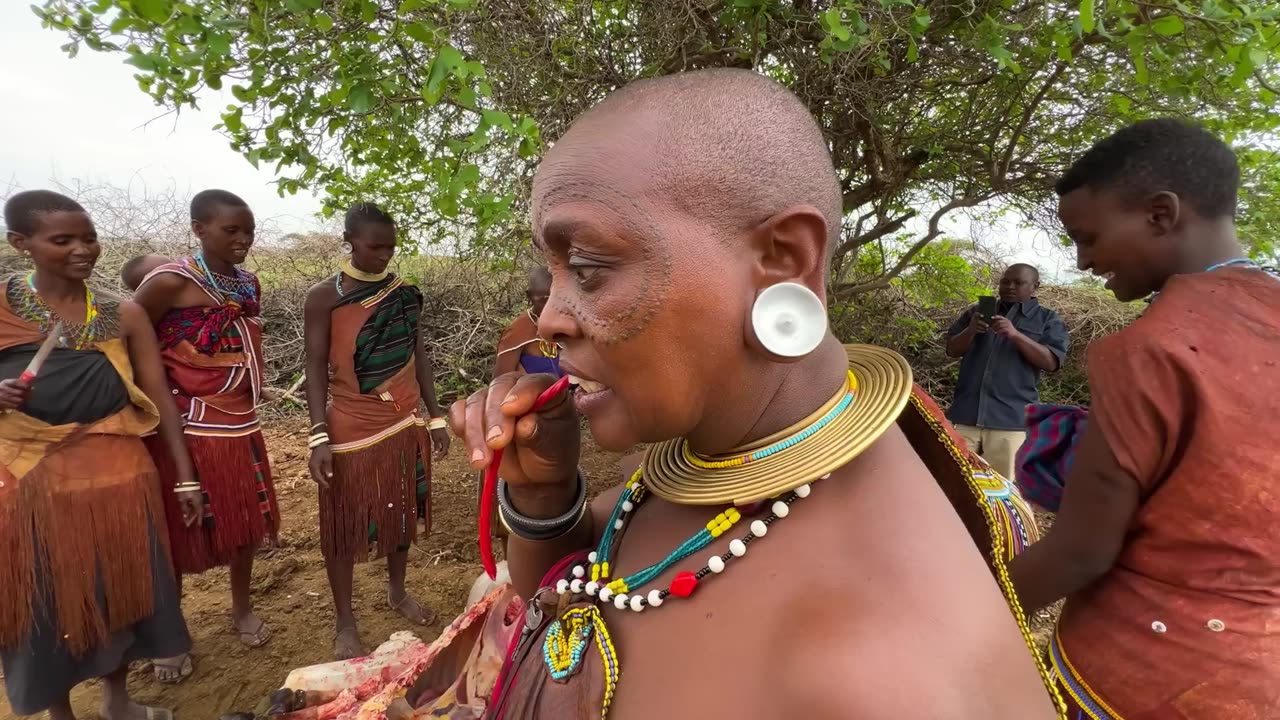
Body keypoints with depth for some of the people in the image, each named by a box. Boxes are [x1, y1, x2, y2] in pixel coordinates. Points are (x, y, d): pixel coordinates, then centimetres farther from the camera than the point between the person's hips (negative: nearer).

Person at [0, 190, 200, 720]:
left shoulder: (123, 315, 1)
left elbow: (159, 397, 2)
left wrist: (185, 477, 1)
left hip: (116, 472, 1)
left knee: (120, 587, 12)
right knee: (46, 598, 10)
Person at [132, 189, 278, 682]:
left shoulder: (249, 284, 5)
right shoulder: (169, 282, -14)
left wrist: (247, 403, 12)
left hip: (241, 425, 6)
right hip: (186, 428, -6)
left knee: (246, 520, 16)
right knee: (179, 531, 7)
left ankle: (242, 609, 37)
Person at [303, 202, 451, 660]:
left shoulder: (404, 294, 3)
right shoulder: (324, 297, -8)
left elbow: (418, 357, 8)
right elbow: (316, 369, -8)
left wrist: (435, 416, 8)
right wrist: (319, 436, -15)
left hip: (405, 423, 4)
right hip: (351, 429, -4)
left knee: (401, 511, 17)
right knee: (344, 524, 7)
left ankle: (397, 592, 39)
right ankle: (345, 625, 22)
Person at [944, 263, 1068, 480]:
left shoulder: (1048, 320, 11)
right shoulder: (978, 311, 19)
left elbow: (1051, 362, -3)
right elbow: (952, 350, 12)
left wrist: (1016, 335, -16)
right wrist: (971, 330, -8)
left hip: (1011, 419, -2)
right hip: (965, 414, 2)